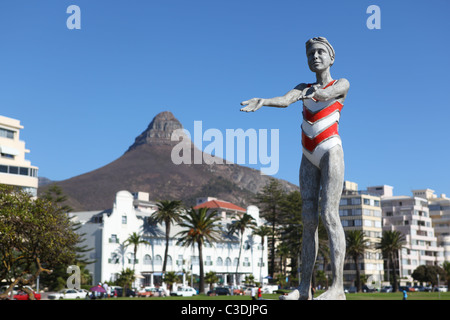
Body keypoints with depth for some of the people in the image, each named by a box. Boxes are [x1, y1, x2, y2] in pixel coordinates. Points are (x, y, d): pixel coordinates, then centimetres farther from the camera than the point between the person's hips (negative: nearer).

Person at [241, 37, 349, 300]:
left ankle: (338, 286, -23)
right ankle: (305, 288, -5)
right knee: (309, 218, -2)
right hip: (309, 157, 5)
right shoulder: (303, 88, 15)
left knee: (329, 214, -18)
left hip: (331, 152, -5)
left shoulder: (342, 84, 6)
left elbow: (327, 93, -19)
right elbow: (286, 100, -7)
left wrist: (315, 92, -43)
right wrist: (263, 101, -28)